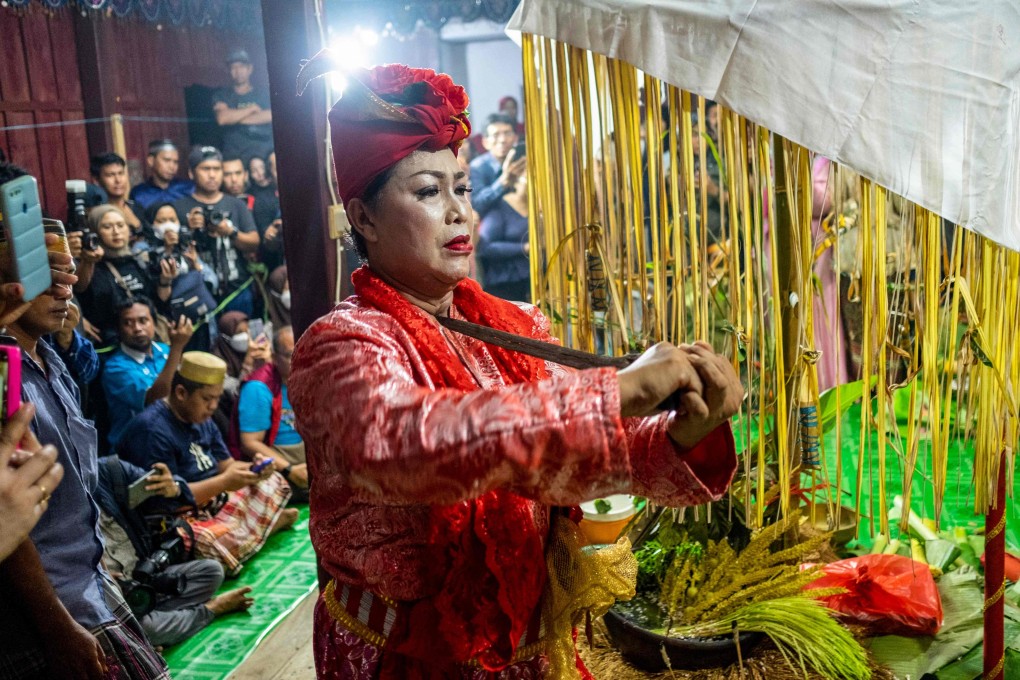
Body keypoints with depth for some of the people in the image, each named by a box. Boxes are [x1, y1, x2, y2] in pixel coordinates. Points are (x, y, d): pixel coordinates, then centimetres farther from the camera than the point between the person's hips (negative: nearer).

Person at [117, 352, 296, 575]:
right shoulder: (152, 430, -21)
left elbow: (225, 464, 11)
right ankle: (265, 522, -9)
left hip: (212, 502, 9)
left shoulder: (202, 419, 8)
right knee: (229, 541, -36)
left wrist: (252, 469, -11)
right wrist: (224, 482, -23)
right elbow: (168, 499, -24)